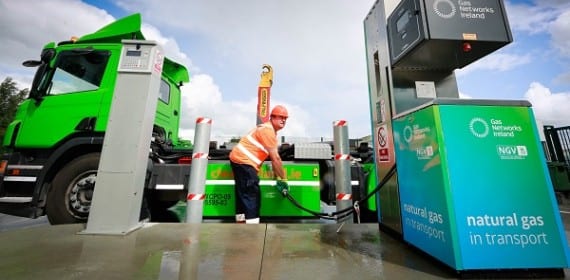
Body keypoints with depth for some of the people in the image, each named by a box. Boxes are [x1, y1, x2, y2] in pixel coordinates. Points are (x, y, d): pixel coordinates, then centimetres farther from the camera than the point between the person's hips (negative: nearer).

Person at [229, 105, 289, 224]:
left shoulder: (270, 130, 17)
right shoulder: (268, 130, -16)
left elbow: (273, 157, 13)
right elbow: (275, 158, -16)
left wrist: (277, 176, 11)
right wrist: (283, 178, -7)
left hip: (239, 159, 11)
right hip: (244, 161, -11)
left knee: (243, 196, 17)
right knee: (252, 196, -7)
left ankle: (241, 221, 30)